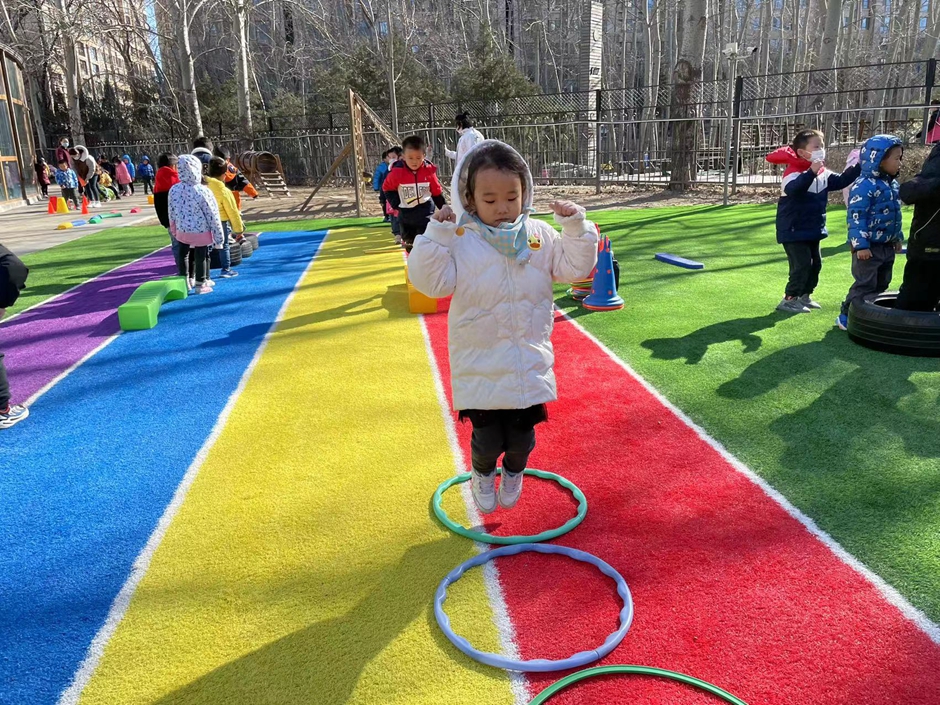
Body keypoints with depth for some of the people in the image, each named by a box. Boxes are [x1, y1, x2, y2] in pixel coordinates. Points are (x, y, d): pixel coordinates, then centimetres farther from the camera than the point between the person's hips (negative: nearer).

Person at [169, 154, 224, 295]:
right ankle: (200, 284, 17)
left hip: (182, 230, 5)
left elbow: (171, 213, 6)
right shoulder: (203, 191, -20)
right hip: (201, 231, -5)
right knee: (201, 257, 8)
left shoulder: (174, 189, -5)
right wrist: (219, 237, -7)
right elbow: (213, 216, -15)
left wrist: (174, 230, 22)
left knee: (183, 255, 19)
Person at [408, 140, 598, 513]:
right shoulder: (459, 240, -10)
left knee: (522, 433, 15)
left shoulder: (539, 234, 1)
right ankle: (482, 476, 39)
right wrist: (436, 234, -21)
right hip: (480, 366, -3)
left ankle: (513, 474, 47)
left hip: (530, 365, 3)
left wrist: (576, 227, -6)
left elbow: (574, 266, 7)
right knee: (487, 437, 5)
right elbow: (432, 281, -14)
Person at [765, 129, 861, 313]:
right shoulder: (793, 171, -22)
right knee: (802, 265, -11)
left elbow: (840, 181, 12)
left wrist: (857, 167, 0)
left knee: (815, 264, 16)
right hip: (794, 230, -9)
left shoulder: (823, 173, 5)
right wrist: (811, 172, -52)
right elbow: (793, 189, -41)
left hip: (812, 230, 9)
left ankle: (804, 296, 29)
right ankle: (788, 300, -1)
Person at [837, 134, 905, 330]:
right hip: (869, 247, -9)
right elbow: (856, 217, -22)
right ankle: (847, 317, 1)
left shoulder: (893, 184, 12)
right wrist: (860, 245, -25)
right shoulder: (865, 185, -18)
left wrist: (898, 237, 25)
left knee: (881, 284, 15)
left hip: (887, 246, 9)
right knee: (865, 284, -7)